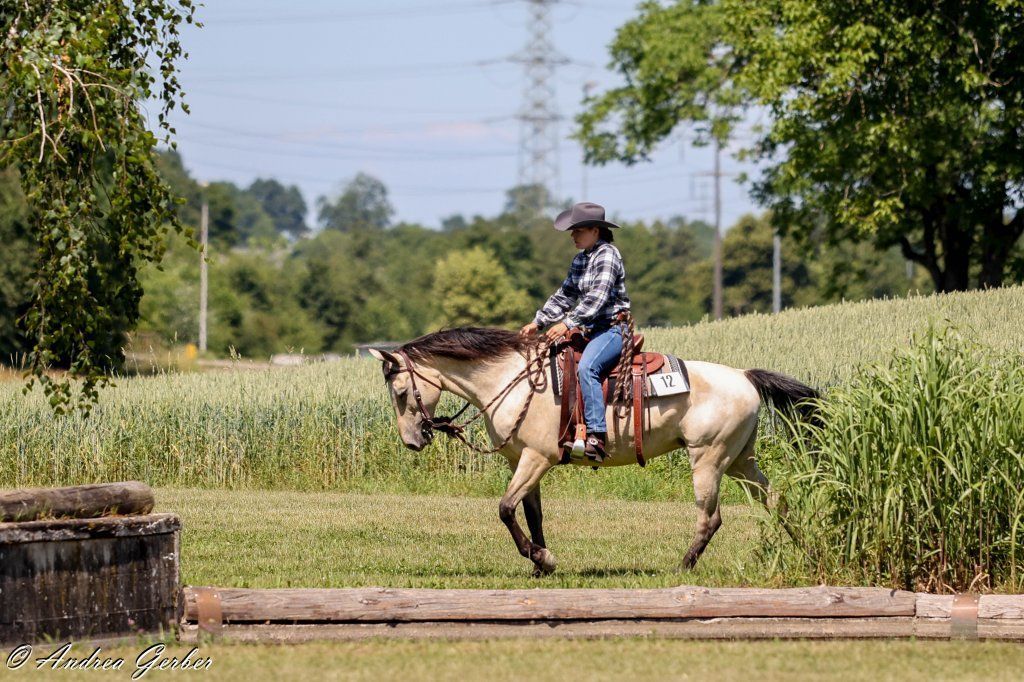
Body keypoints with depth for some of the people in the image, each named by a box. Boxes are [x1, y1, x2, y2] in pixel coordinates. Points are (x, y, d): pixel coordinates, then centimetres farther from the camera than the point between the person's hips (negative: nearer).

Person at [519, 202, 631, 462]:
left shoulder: (607, 255, -12)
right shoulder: (581, 260, 16)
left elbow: (597, 297, -22)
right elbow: (565, 295, 20)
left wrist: (568, 323, -28)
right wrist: (538, 322, 10)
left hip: (613, 327, -10)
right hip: (591, 330, 10)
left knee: (586, 368, -33)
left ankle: (597, 436, -39)